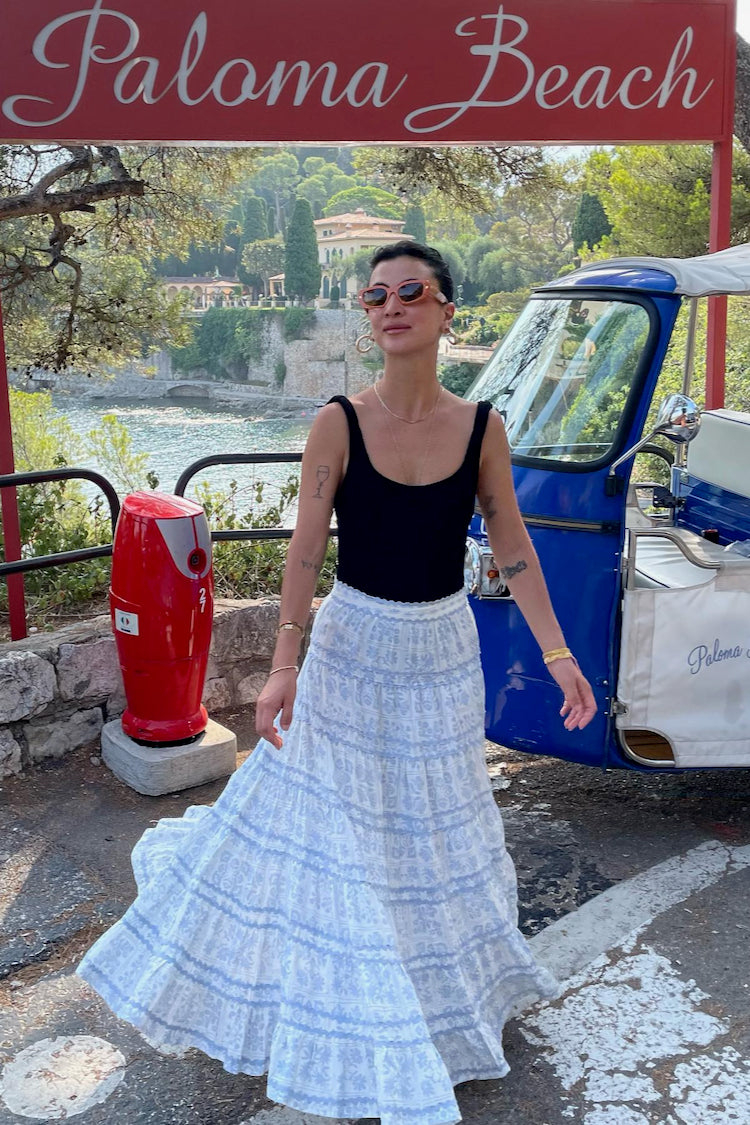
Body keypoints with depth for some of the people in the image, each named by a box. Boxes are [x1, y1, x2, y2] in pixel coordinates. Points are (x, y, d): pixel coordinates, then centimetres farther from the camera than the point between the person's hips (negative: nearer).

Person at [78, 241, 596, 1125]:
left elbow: (512, 547, -1)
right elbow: (305, 547, -13)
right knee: (324, 812, 11)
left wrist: (558, 653, -2)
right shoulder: (339, 422, -13)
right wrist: (283, 665, -18)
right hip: (353, 646, -2)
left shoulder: (480, 425, -7)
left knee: (437, 817, 20)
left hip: (444, 649, 2)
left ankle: (441, 985, 46)